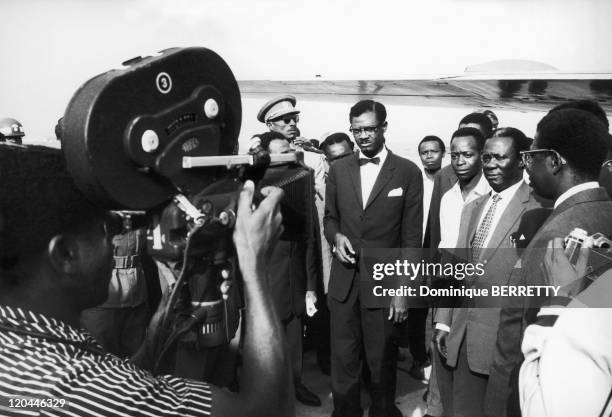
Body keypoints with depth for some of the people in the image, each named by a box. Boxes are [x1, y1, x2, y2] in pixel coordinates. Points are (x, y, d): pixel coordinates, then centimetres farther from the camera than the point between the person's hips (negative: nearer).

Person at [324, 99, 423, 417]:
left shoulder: (408, 173, -4)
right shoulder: (338, 170, 5)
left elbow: (411, 236, -4)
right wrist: (336, 236, -8)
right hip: (343, 281, 3)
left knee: (382, 362, 11)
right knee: (343, 360, 12)